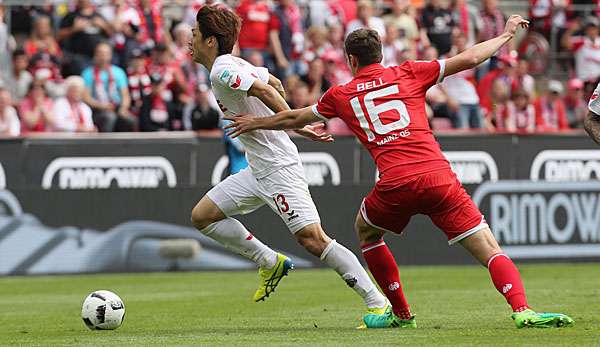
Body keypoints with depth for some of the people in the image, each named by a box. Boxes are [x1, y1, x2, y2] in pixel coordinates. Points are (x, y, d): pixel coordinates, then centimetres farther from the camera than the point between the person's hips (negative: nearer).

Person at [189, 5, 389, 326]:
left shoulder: (222, 71, -15)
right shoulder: (235, 65, 13)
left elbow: (264, 90, -27)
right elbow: (276, 85, 24)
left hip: (278, 168, -10)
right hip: (257, 170, 10)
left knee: (312, 239, -17)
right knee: (202, 216, 11)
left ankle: (378, 304, -15)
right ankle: (270, 263, 17)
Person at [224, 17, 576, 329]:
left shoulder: (341, 95, 17)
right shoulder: (408, 74, 14)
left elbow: (294, 118, 33)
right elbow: (469, 59, 12)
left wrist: (255, 122, 51)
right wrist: (505, 35, 28)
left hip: (395, 185, 0)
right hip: (439, 177, 0)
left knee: (366, 231, 32)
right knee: (490, 248, 0)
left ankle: (401, 313, 31)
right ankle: (522, 310, -25)